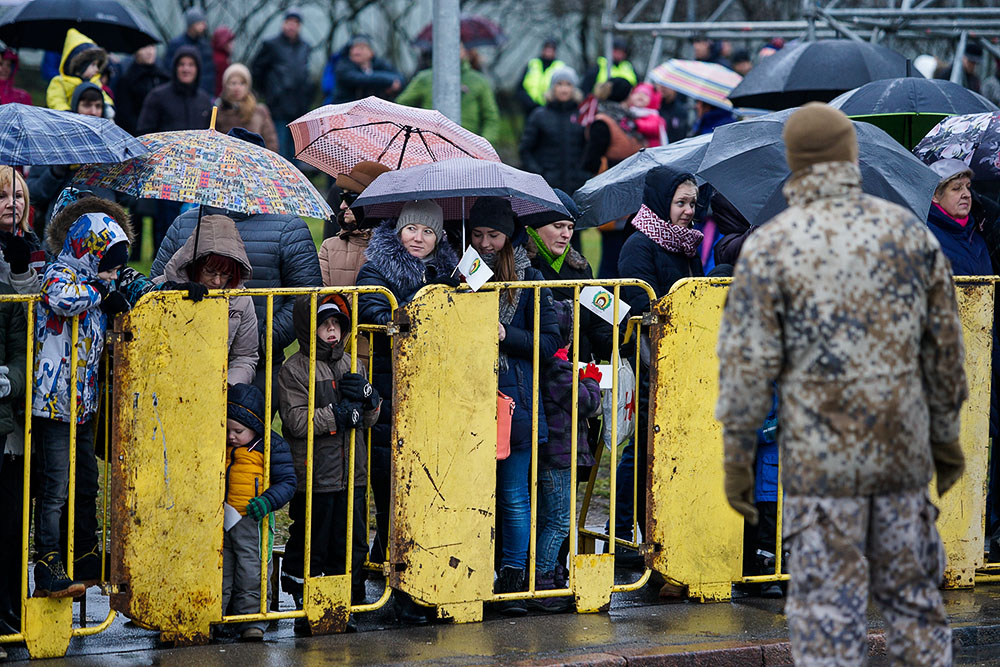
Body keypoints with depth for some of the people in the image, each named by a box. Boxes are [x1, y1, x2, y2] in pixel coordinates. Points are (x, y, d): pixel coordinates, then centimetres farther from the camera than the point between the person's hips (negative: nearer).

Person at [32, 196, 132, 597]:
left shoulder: (92, 284, 16)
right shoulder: (59, 277, -11)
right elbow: (62, 299, -34)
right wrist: (100, 291, -19)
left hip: (83, 405, 10)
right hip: (54, 403, -10)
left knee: (86, 483, 17)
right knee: (54, 489, -9)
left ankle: (86, 560, 28)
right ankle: (48, 570, -8)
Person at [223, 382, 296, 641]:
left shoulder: (272, 447, -6)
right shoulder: (221, 447, 9)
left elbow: (286, 482, -5)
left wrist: (268, 501, -20)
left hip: (252, 521, -4)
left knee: (251, 576, -1)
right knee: (219, 571, 7)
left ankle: (252, 622, 7)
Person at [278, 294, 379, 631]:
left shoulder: (352, 366, 13)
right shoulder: (293, 369, -4)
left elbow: (371, 418, 14)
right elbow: (296, 420, -14)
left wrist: (367, 396, -7)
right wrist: (338, 416, -17)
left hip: (352, 474, 5)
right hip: (313, 475, -5)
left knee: (352, 543, 7)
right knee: (310, 544, 1)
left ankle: (351, 601, 16)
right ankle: (303, 604, 10)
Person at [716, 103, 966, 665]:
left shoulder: (770, 246, -8)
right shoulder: (909, 231, 2)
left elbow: (747, 364, -10)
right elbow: (945, 349, 7)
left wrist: (737, 461, -1)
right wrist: (946, 436, 18)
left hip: (820, 459, -3)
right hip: (903, 451, 3)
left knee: (828, 611, 0)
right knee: (912, 596, 15)